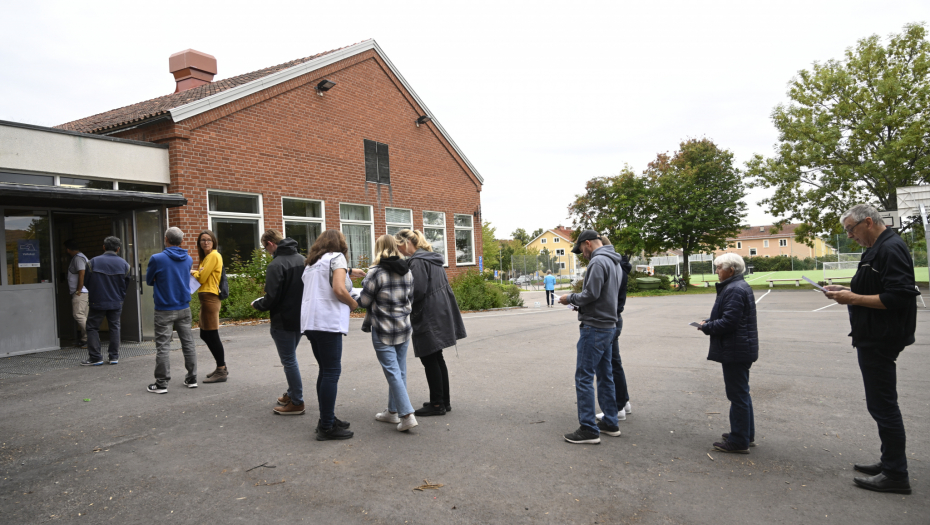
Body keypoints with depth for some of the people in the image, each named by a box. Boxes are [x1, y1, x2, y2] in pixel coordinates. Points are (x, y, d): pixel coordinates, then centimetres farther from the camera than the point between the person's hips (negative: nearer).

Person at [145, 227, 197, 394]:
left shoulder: (157, 259, -12)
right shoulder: (188, 259, 3)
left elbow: (149, 281, 1)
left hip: (164, 310, -4)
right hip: (184, 308, 4)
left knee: (163, 347, 1)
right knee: (188, 343, 11)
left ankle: (161, 383, 5)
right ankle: (192, 378, 17)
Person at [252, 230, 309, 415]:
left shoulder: (276, 265, -19)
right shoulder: (302, 259, 4)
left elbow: (271, 299, -20)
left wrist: (257, 304, -1)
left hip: (283, 321, -8)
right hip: (300, 318, 8)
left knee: (289, 360, 2)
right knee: (290, 358, 21)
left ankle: (297, 402, 9)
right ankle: (292, 394, 30)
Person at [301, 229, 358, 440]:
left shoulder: (311, 263, 22)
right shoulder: (337, 257, -1)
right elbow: (339, 290, -14)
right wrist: (353, 304, 2)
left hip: (310, 322, 8)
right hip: (328, 321, -8)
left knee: (325, 371, 15)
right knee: (332, 372, -5)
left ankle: (327, 419, 20)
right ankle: (327, 427, -3)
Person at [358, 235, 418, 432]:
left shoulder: (376, 273, -14)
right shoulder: (407, 272, 5)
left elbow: (364, 301, -9)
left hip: (383, 331, -6)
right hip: (403, 328, 6)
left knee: (393, 372, -3)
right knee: (399, 371, 13)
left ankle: (407, 415, -7)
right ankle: (392, 411, 25)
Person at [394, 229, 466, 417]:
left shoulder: (417, 262, -15)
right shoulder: (432, 259, 15)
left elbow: (418, 291, -23)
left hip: (428, 319, -10)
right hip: (440, 315, 10)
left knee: (429, 360, -1)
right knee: (436, 359, 16)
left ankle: (437, 404, 6)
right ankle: (444, 401, 23)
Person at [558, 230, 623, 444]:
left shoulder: (598, 261, -16)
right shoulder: (613, 262, 16)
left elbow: (591, 294, -23)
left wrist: (571, 298, -6)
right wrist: (577, 301, 12)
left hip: (594, 327, -10)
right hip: (608, 325, 10)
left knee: (584, 376, -5)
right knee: (604, 375, 16)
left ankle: (589, 429, -2)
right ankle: (610, 422, 24)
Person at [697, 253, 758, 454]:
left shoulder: (734, 290, -20)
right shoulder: (739, 286, 15)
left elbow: (728, 322, -25)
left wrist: (706, 327, -12)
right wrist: (709, 322, 6)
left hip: (735, 352, -11)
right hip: (741, 349, 11)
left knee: (738, 395, -3)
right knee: (741, 393, 19)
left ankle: (739, 441, 6)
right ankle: (747, 435, 31)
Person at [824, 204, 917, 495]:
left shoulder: (891, 249, -18)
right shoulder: (878, 249, 15)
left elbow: (899, 297, -25)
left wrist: (854, 299, -20)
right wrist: (848, 291, 9)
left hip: (881, 339, -11)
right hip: (873, 337, 11)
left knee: (883, 405, -4)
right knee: (881, 403, 18)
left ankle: (896, 475, 6)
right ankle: (890, 462, 29)